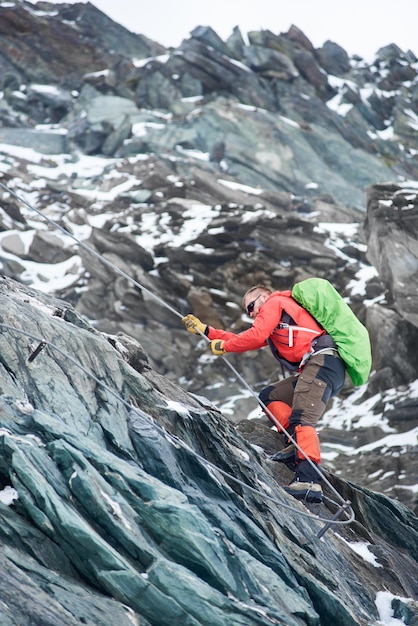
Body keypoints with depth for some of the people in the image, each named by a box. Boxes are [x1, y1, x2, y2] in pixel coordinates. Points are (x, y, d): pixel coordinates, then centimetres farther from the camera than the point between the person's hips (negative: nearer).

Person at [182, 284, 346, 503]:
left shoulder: (274, 302, 9)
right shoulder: (275, 326, 36)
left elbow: (255, 336, -5)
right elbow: (243, 339, 35)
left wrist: (224, 346, 8)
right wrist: (205, 330, 36)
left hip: (322, 361, -10)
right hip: (313, 369, 10)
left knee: (301, 419, -25)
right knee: (269, 396, 12)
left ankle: (309, 480, -42)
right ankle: (297, 445, -11)